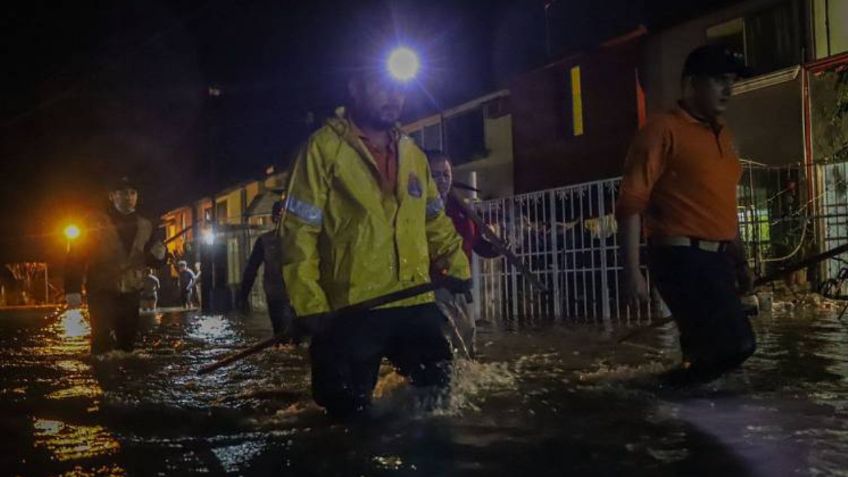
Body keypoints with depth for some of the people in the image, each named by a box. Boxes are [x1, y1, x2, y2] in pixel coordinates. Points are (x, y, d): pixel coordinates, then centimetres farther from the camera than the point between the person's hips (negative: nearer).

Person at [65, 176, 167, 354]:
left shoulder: (145, 226, 8)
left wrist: (159, 255, -9)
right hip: (102, 293, -4)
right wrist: (73, 290, -17)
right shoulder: (95, 222, -5)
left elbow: (153, 261, 16)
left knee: (128, 340, 12)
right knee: (103, 340, -14)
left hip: (131, 294, 5)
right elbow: (76, 256, -8)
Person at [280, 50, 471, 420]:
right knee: (350, 415, 3)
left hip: (417, 306, 6)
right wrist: (310, 308, -15)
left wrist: (456, 264, 9)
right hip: (351, 313, -5)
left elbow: (435, 220, 22)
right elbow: (299, 232, -11)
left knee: (435, 393, 15)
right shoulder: (324, 148, -7)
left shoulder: (413, 155, 12)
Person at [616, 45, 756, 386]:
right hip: (682, 258, -9)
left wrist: (739, 261, 24)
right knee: (734, 344, -17)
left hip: (717, 258, 9)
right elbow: (631, 204, -13)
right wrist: (632, 271, -19)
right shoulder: (662, 130, -7)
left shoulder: (723, 135, 19)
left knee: (705, 349, 10)